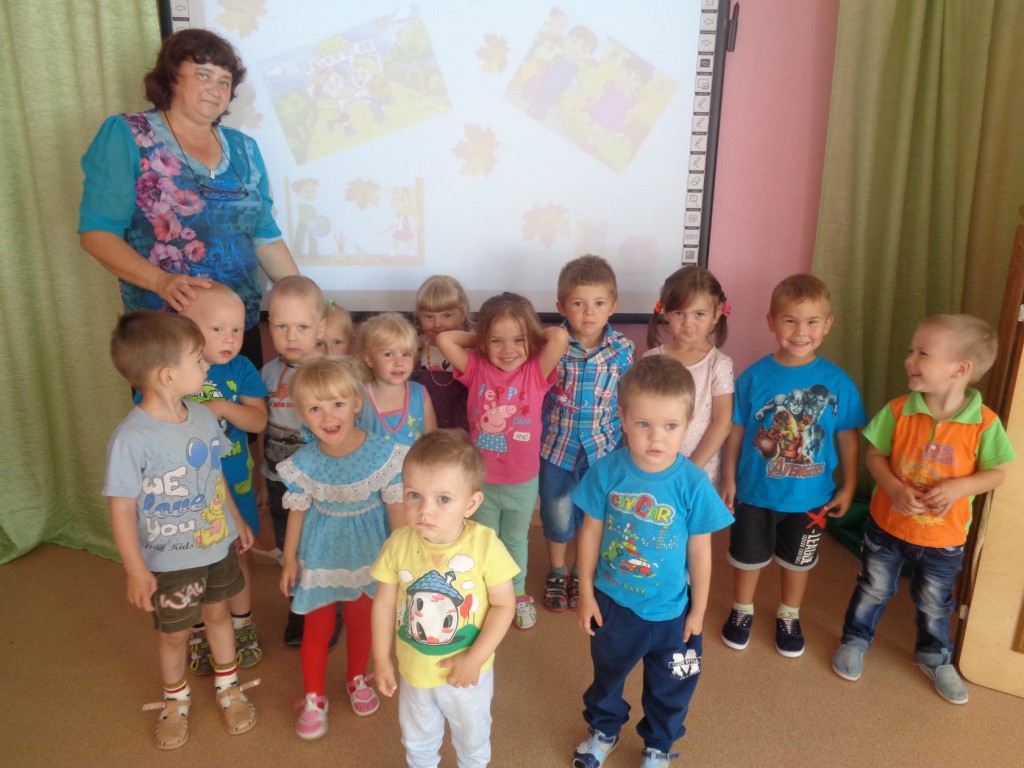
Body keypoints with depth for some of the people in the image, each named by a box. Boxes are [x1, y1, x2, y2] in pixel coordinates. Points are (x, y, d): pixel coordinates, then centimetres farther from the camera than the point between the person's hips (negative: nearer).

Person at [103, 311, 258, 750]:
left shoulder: (203, 417, -8)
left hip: (217, 546, 5)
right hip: (169, 561, -5)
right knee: (175, 632, 17)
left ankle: (228, 687, 46)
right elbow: (121, 508, -20)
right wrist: (135, 570, -17)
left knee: (217, 613, 23)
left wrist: (236, 521, 15)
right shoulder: (131, 438, -27)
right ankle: (176, 699, 45)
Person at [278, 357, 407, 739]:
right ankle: (314, 697, 35)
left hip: (368, 551, 0)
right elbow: (298, 512, -4)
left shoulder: (384, 454, -24)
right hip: (320, 554, 0)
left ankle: (357, 679, 47)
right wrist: (290, 559, 4)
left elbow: (396, 508, -14)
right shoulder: (302, 463, -18)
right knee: (318, 626, 13)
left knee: (361, 620, 21)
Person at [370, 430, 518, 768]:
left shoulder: (485, 544, -28)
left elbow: (504, 605, -18)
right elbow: (384, 603, -8)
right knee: (417, 739, 30)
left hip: (468, 670, -1)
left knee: (472, 735, 28)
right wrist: (381, 659, -2)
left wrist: (475, 657, -21)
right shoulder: (399, 544, -21)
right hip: (413, 670, 2)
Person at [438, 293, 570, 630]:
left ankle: (518, 593, 50)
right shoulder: (477, 369, -12)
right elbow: (443, 339, -21)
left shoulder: (536, 372, -16)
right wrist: (480, 338, -12)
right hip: (480, 481, 0)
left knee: (515, 540, 26)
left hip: (523, 482, 0)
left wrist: (533, 336, -14)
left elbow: (560, 337, -32)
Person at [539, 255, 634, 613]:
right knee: (556, 516, 16)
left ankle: (582, 574, 43)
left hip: (601, 448, 1)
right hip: (556, 446, -1)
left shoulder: (622, 349, -10)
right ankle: (556, 574, 42)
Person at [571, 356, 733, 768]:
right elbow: (591, 533, -8)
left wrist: (698, 610, -2)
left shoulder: (693, 483, -22)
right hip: (612, 602, 1)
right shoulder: (607, 471, -20)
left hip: (670, 610, -1)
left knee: (669, 688, 24)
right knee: (607, 675, 28)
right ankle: (603, 730, 57)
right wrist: (586, 592, -2)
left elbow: (700, 550, -10)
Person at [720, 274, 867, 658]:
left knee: (797, 560, 21)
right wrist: (728, 479, -2)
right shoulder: (754, 377, -15)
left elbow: (847, 437, -3)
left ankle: (788, 617, 46)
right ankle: (742, 611, 43)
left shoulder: (837, 382, -14)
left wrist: (848, 487, 1)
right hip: (755, 491, -1)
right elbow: (736, 431, -6)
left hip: (810, 496, 1)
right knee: (748, 556, 18)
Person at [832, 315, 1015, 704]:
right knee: (873, 589, 19)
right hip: (887, 524, 0)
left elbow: (995, 473, -8)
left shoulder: (983, 423, -19)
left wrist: (959, 487, -27)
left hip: (943, 536, 0)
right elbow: (874, 455, -8)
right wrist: (895, 489, -25)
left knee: (934, 602, 22)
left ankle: (935, 658, 48)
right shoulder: (899, 410, -17)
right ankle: (855, 640, 43)